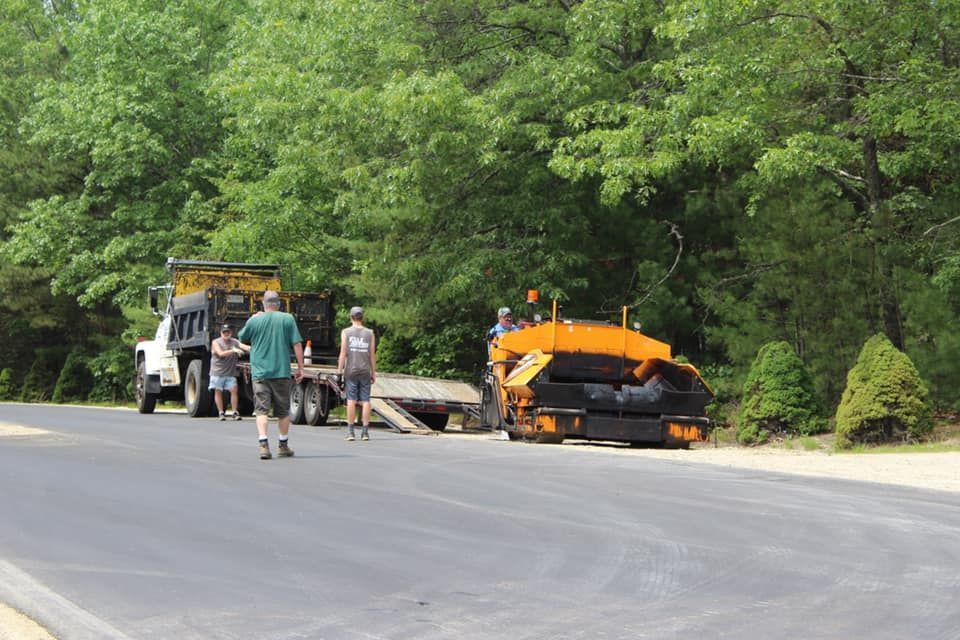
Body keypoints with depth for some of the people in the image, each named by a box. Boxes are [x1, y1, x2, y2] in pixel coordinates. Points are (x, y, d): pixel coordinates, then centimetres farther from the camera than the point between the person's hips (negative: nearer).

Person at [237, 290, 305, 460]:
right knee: (283, 411, 13)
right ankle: (283, 446, 22)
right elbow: (297, 345, -3)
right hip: (281, 372, 1)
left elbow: (242, 339, 15)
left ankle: (264, 445, -18)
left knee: (261, 410, -3)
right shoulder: (288, 319, -1)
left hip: (260, 372, -1)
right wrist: (300, 368, 4)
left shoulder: (254, 320, -2)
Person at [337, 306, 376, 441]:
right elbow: (372, 355, 3)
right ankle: (365, 431, 2)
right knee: (365, 400, 3)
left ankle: (350, 431, -3)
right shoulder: (370, 333, 4)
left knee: (351, 400, -1)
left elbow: (343, 353, -3)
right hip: (365, 371, 1)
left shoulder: (346, 332, 0)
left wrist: (340, 371, 0)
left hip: (351, 370, -1)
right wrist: (373, 372, 10)